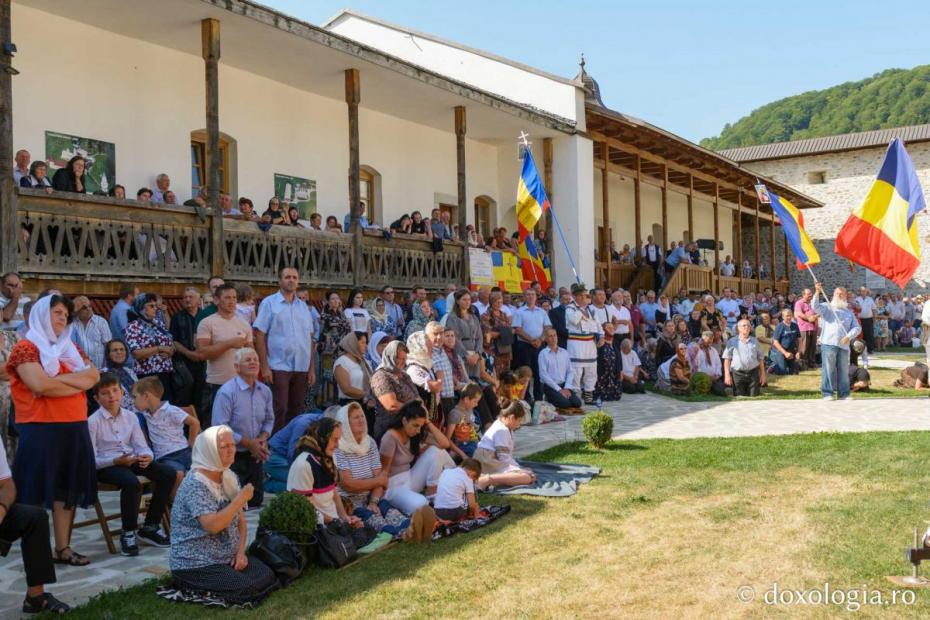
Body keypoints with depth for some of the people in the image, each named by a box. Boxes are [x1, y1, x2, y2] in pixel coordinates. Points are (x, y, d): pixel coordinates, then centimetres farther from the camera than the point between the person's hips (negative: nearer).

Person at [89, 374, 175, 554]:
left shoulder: (130, 417, 8)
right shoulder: (93, 422, -8)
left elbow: (141, 446, 8)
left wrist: (147, 456, -16)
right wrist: (116, 461, -25)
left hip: (131, 459, 6)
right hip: (105, 465, -6)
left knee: (168, 474, -13)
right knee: (132, 483, -36)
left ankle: (150, 527, 0)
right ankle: (128, 533, -14)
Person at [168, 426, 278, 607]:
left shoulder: (229, 478, 8)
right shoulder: (195, 484, -20)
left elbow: (240, 519, 11)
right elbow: (212, 525, -31)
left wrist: (241, 551, -5)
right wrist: (241, 499, -24)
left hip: (227, 556, 8)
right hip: (195, 564, -8)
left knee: (267, 576, -11)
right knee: (246, 589, -23)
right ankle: (191, 585, 1)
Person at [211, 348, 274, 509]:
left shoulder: (265, 391, 4)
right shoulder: (227, 392, -18)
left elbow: (269, 419, 16)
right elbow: (220, 428, -22)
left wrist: (263, 439, -6)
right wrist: (249, 443, -20)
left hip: (255, 456, 6)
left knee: (256, 502, 14)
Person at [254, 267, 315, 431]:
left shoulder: (303, 306, 14)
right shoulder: (269, 303, 0)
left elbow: (310, 338, 14)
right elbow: (259, 336, -4)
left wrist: (312, 368, 9)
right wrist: (264, 367, -11)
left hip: (301, 368, 5)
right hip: (279, 367, -4)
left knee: (296, 411, 9)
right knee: (279, 411, -4)